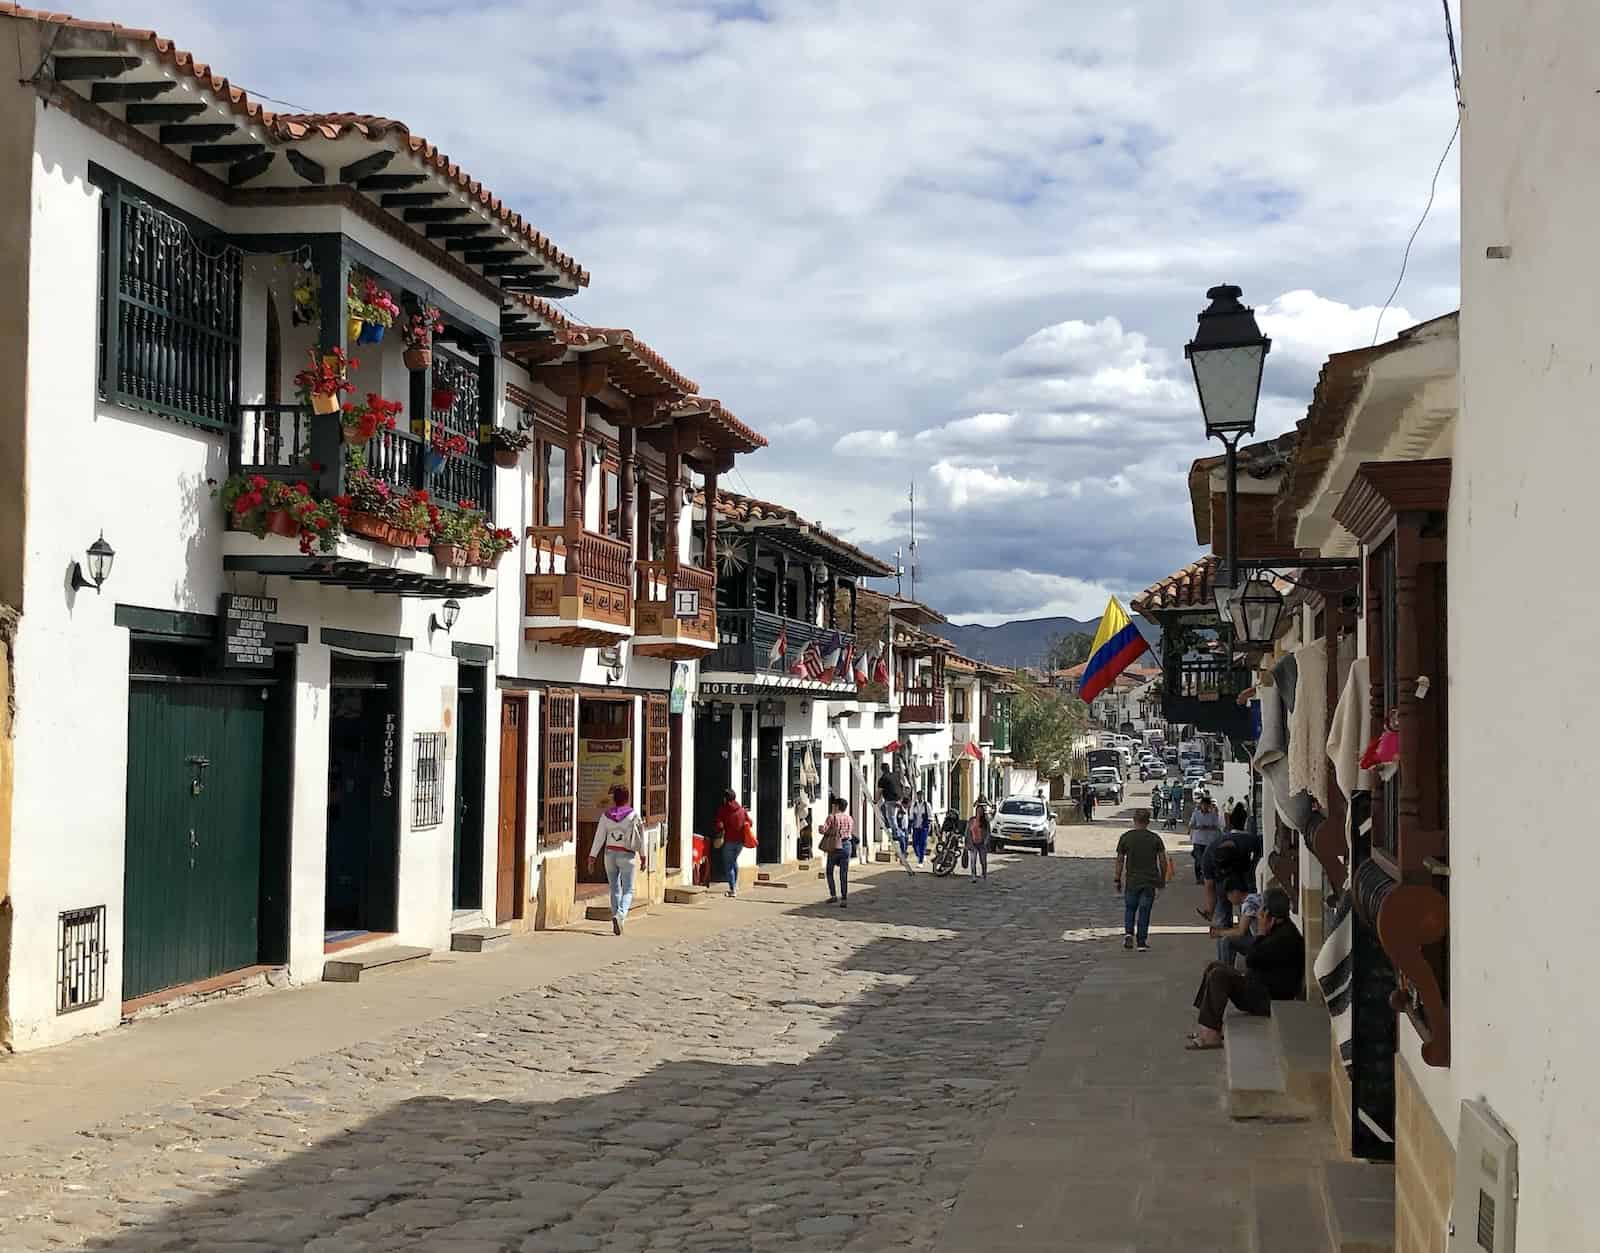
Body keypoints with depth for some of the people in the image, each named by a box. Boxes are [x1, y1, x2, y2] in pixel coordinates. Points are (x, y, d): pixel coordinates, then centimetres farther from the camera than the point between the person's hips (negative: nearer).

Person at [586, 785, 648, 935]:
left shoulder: (606, 816, 1)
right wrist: (644, 857, 6)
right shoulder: (633, 816, -5)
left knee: (615, 889, 14)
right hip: (627, 856, -3)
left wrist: (592, 858, 3)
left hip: (610, 854, 3)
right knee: (628, 890, 1)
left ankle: (616, 921, 14)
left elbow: (599, 838, 0)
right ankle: (620, 915, -24)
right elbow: (641, 838, -2)